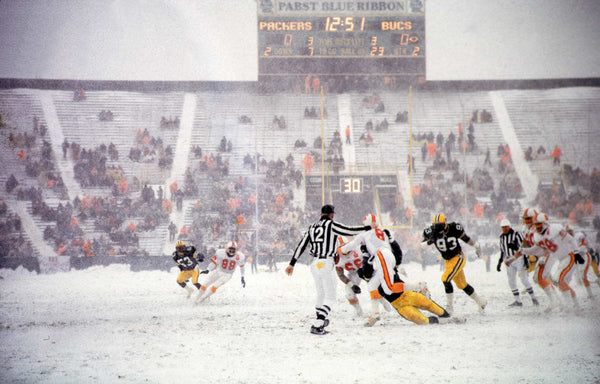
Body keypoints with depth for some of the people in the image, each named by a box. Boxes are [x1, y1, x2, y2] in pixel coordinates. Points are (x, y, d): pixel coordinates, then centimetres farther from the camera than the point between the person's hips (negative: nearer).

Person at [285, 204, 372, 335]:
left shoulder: (312, 227, 14)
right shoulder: (331, 225, -5)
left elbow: (301, 245, 12)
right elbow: (349, 231, -4)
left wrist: (292, 264, 13)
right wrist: (368, 228, 10)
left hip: (314, 264, 7)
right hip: (326, 264, -7)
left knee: (321, 294, 24)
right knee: (330, 297, -3)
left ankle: (321, 320, 39)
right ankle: (317, 325, -17)